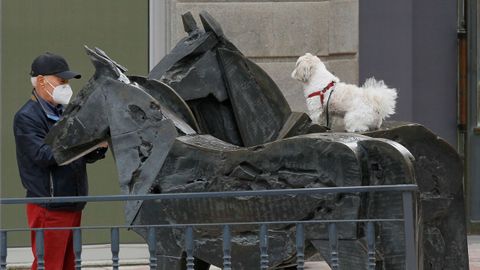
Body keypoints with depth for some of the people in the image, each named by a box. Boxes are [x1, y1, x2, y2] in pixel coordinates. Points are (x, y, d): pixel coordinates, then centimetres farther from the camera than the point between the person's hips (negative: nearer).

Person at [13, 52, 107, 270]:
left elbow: (85, 156, 18)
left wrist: (99, 147, -4)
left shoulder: (65, 112, 16)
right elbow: (43, 155, -22)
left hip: (72, 206, 8)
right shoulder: (27, 117, -10)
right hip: (49, 208, -8)